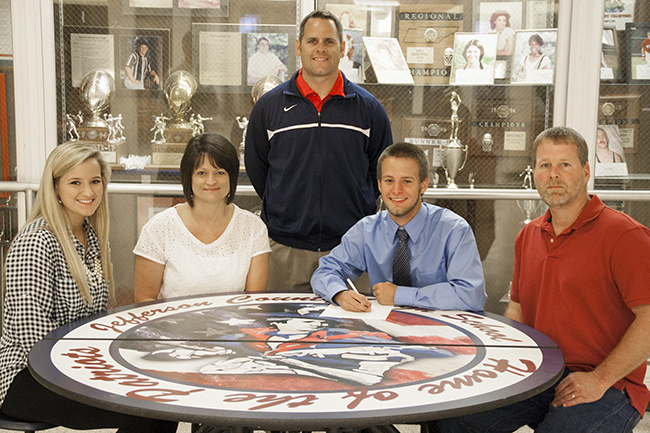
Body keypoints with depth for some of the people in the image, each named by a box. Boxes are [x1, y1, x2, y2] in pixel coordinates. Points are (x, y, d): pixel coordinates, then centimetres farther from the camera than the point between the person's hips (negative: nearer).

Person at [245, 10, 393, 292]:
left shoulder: (368, 107, 5)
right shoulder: (269, 106, 5)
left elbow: (382, 168, 12)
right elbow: (256, 167, 12)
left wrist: (356, 211, 6)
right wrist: (284, 208, 7)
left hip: (350, 247, 0)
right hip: (285, 247, 0)